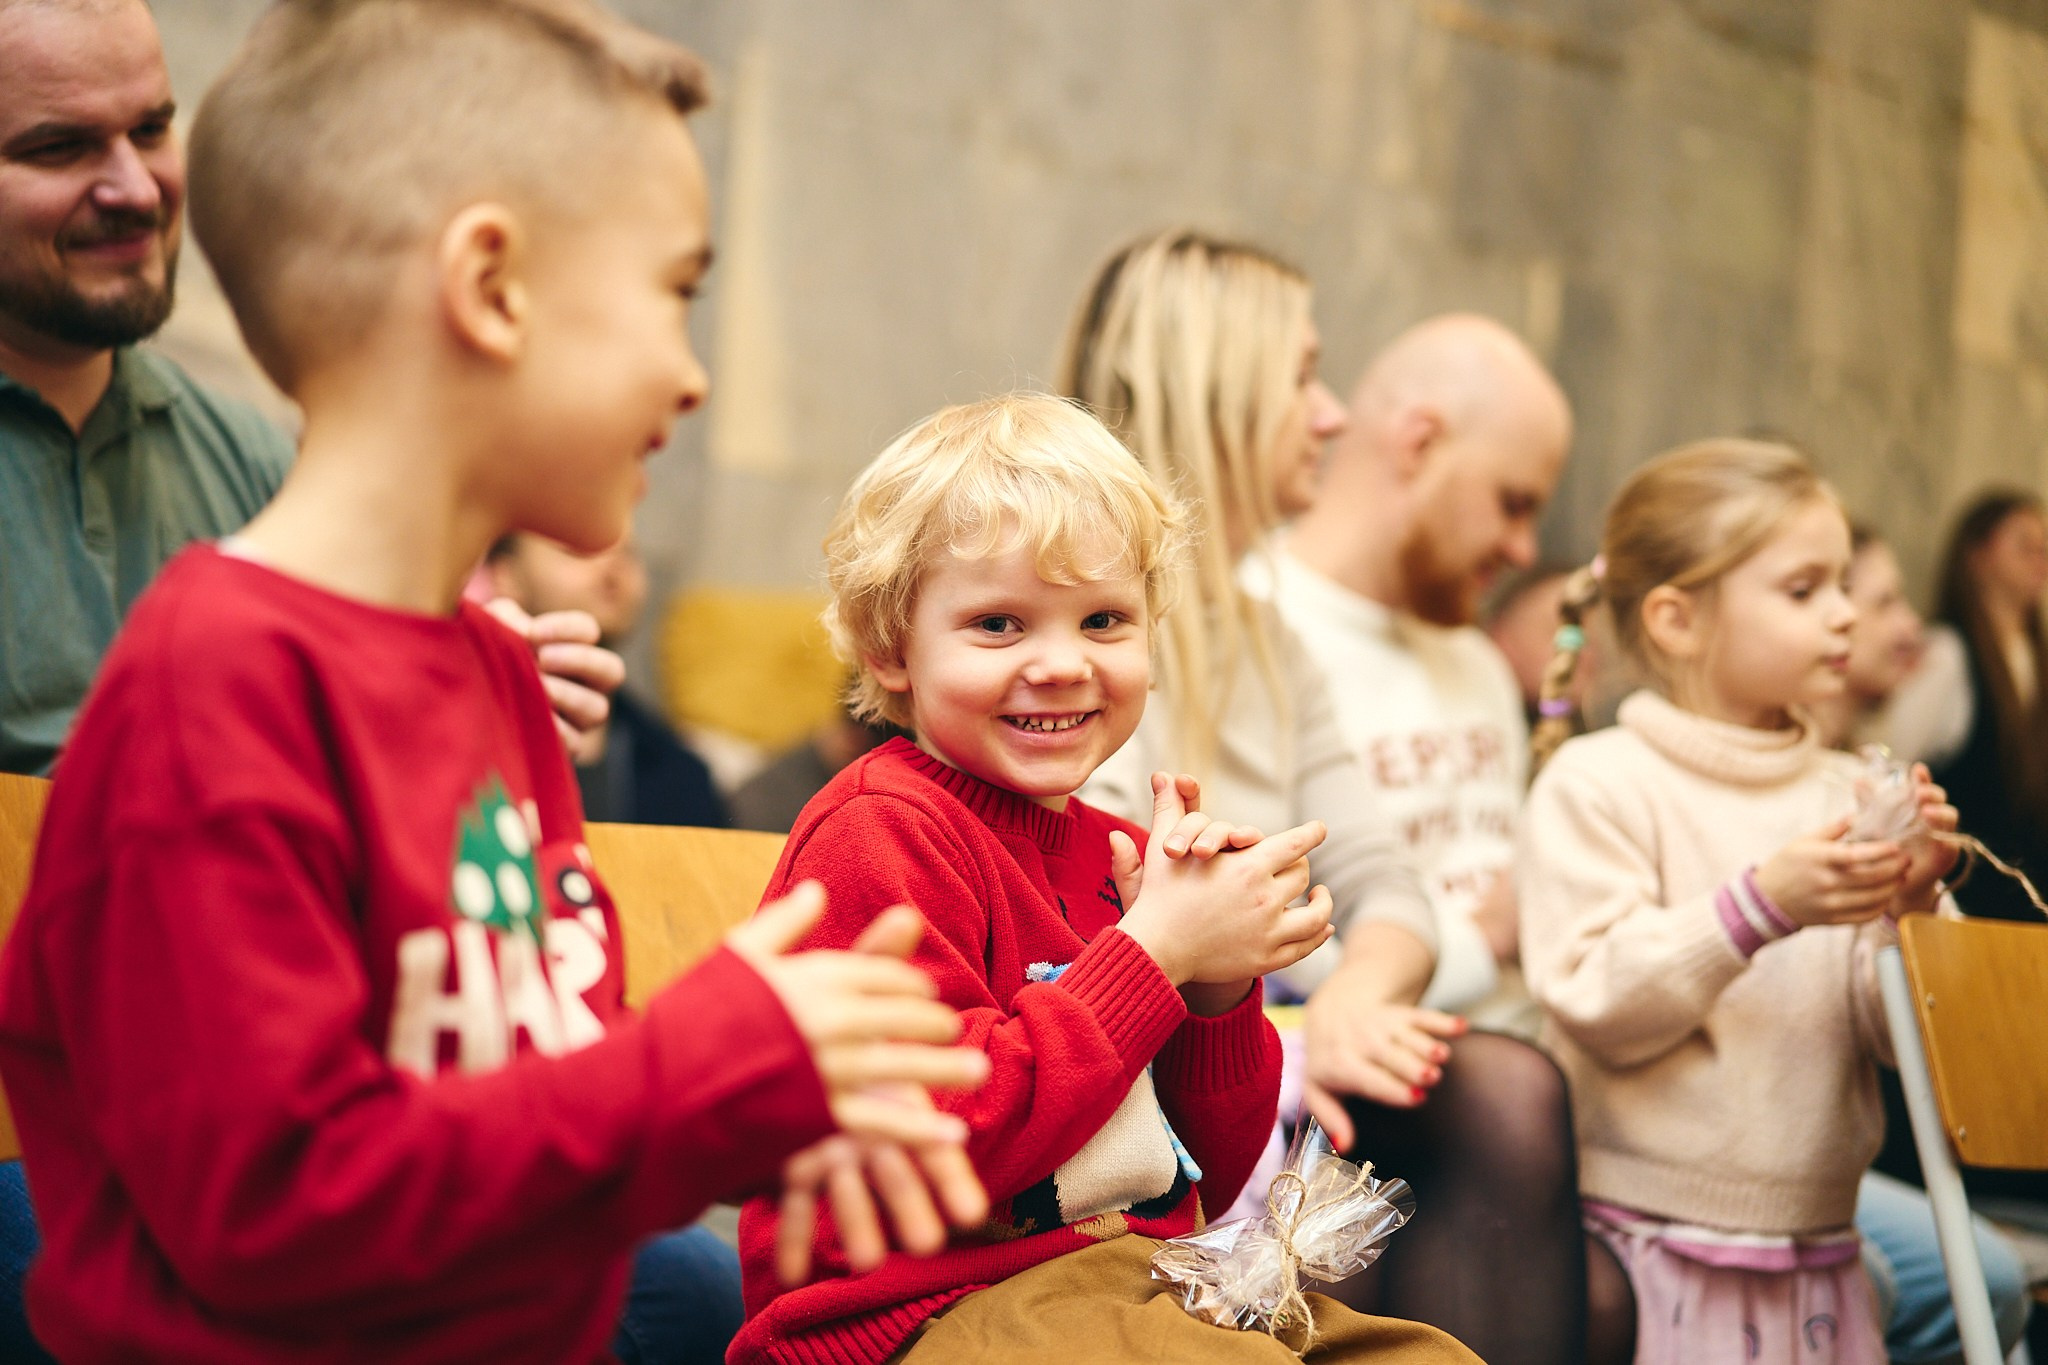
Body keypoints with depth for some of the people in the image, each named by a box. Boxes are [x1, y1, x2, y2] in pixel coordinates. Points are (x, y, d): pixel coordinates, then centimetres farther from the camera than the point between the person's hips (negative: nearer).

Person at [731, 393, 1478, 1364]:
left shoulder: (1117, 855, 15)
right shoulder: (881, 837, -10)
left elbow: (1210, 1182, 15)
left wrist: (1220, 980, -4)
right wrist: (1158, 952, -18)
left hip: (1147, 1279, 8)